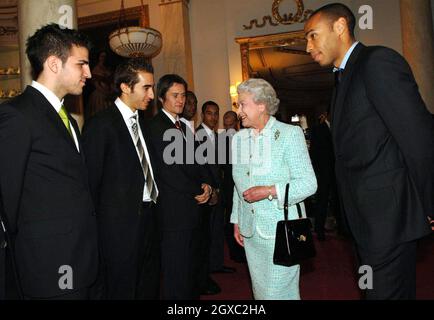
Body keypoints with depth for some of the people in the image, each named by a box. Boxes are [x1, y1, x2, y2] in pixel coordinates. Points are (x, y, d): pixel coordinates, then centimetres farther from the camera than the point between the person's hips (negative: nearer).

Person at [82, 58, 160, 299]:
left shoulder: (142, 123, 13)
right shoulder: (100, 125, -12)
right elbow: (92, 181, -10)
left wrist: (152, 208, 7)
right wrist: (101, 222, -6)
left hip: (148, 219, 8)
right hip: (121, 224, -8)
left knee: (150, 289, 17)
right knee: (122, 290, 6)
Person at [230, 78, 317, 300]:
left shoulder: (290, 134, -7)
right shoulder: (238, 138, 10)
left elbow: (308, 183, -10)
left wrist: (270, 191, -19)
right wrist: (236, 221, 15)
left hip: (280, 229, -5)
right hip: (250, 230, 6)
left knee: (279, 292, -1)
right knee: (260, 290, 14)